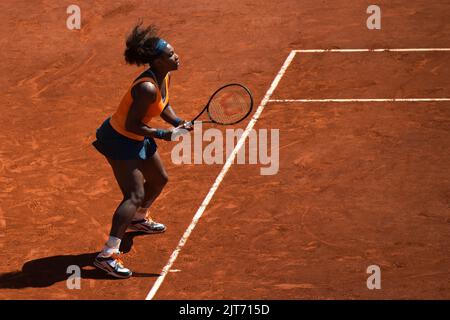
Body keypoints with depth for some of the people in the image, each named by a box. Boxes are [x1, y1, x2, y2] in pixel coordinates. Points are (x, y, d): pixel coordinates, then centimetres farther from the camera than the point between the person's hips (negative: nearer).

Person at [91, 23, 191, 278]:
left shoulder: (165, 76, -3)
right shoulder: (148, 88, -32)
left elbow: (163, 105, 15)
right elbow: (132, 125, -28)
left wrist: (178, 122, -2)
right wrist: (162, 134, -26)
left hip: (138, 139, 10)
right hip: (120, 140, -10)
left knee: (159, 179, 27)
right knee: (135, 195, -18)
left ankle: (139, 219, 56)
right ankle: (108, 255, -24)